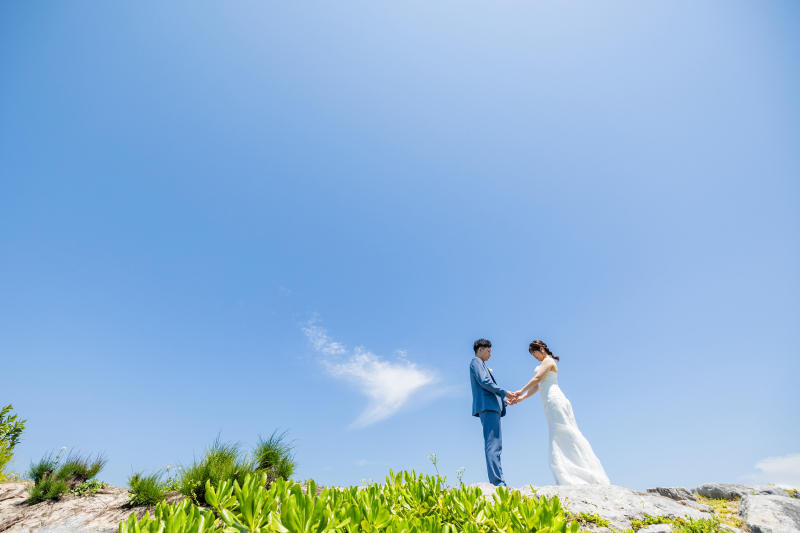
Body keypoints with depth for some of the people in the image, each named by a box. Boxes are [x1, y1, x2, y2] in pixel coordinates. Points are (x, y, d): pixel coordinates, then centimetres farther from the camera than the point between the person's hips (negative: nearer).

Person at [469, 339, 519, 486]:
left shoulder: (481, 365, 29)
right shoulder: (476, 361, 0)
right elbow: (484, 381, -14)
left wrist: (504, 400, 19)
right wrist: (505, 392, -9)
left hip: (492, 407, 10)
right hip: (487, 406, -10)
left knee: (495, 446, 7)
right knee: (492, 446, -13)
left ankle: (496, 483, 7)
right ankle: (498, 482, -15)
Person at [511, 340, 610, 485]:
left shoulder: (548, 361, -3)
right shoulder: (545, 363, 24)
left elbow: (537, 379, -12)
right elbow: (536, 386, 22)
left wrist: (521, 391, -4)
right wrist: (521, 398, 14)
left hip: (555, 401, -9)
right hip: (550, 404, 9)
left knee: (564, 434, -9)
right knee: (559, 437, 5)